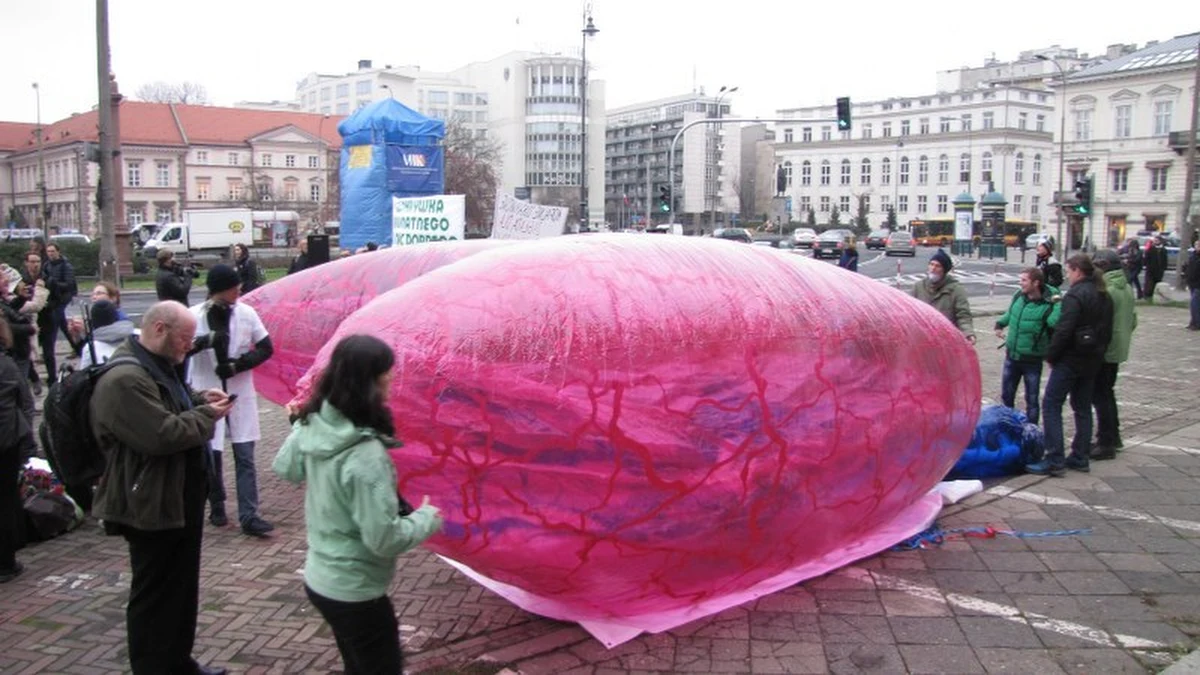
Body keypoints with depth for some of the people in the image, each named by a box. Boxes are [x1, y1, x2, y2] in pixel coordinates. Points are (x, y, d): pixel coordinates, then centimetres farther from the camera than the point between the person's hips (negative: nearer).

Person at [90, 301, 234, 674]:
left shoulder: (159, 366, 11)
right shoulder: (125, 380, -24)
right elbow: (163, 434, -29)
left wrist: (200, 399, 9)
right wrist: (207, 415, -14)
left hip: (181, 497, 11)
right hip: (153, 505, -11)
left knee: (183, 586, 21)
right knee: (154, 595, 3)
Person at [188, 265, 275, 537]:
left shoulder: (246, 313, -5)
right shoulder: (194, 316, -11)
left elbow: (266, 348, 1)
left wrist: (237, 365, -14)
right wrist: (206, 340, -30)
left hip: (240, 394, 1)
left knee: (245, 456, 0)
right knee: (211, 454, 10)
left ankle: (249, 515, 2)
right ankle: (216, 507, 29)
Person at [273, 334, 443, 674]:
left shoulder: (313, 426, -8)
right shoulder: (366, 454, -31)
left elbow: (285, 467, 13)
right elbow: (385, 539, -28)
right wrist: (427, 518, -11)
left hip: (320, 578, 8)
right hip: (355, 593, -8)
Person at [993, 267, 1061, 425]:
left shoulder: (1047, 305, -19)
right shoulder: (1018, 296, -2)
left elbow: (1055, 323, -37)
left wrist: (1058, 305, -40)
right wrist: (1000, 324, 9)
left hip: (1032, 360, -6)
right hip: (1012, 356, 6)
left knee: (1031, 400, 8)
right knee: (1006, 395, 19)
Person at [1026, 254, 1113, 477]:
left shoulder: (1075, 295, -16)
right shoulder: (1104, 296, 12)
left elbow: (1064, 330, -22)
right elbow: (1107, 330, 16)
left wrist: (1051, 355, -12)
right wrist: (1098, 353, 19)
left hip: (1070, 359, -9)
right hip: (1092, 360, 9)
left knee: (1052, 406, -5)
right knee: (1083, 408, 15)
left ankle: (1055, 461, -8)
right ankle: (1080, 458, 19)